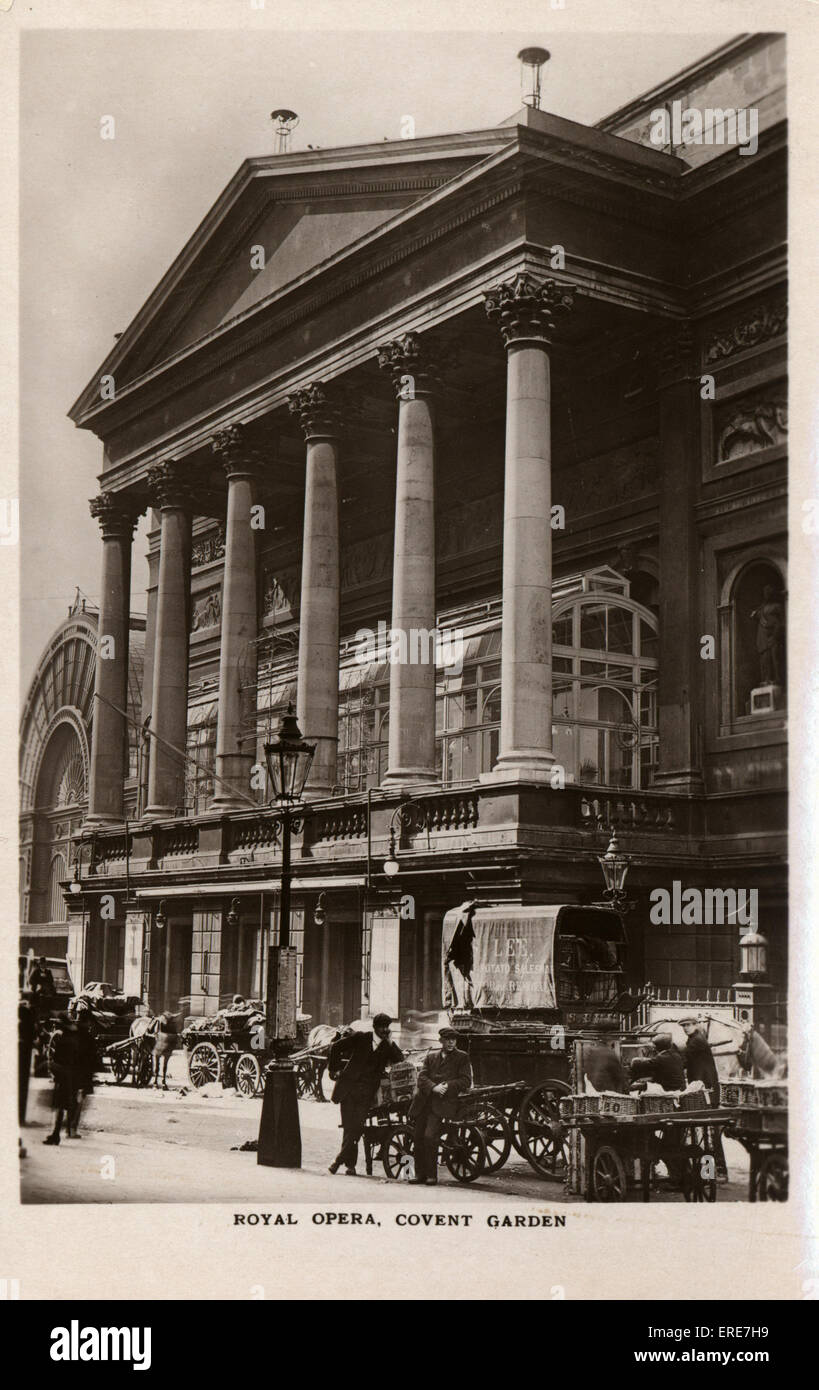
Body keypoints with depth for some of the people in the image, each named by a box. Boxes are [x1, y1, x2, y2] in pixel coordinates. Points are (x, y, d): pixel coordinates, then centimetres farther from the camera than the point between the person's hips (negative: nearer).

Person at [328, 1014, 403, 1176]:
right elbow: (336, 1046, 8)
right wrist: (333, 1068, 9)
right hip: (348, 1087, -2)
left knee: (357, 1127, -7)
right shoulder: (360, 1038, 1)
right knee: (349, 1126, -4)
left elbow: (400, 1059, -7)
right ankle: (350, 1163, 7)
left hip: (366, 1093, 2)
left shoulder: (388, 1046, 8)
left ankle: (340, 1159, 6)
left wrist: (390, 1043, -16)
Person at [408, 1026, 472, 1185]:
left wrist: (448, 1086, -12)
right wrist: (434, 1087, -12)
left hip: (442, 1104, -4)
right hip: (425, 1102, 4)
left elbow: (466, 1081, 2)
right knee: (418, 1137, 0)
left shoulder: (462, 1058, 10)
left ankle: (431, 1175, -7)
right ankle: (420, 1173, 12)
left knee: (429, 1136, -17)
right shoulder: (430, 1057, 18)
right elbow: (421, 1077, 7)